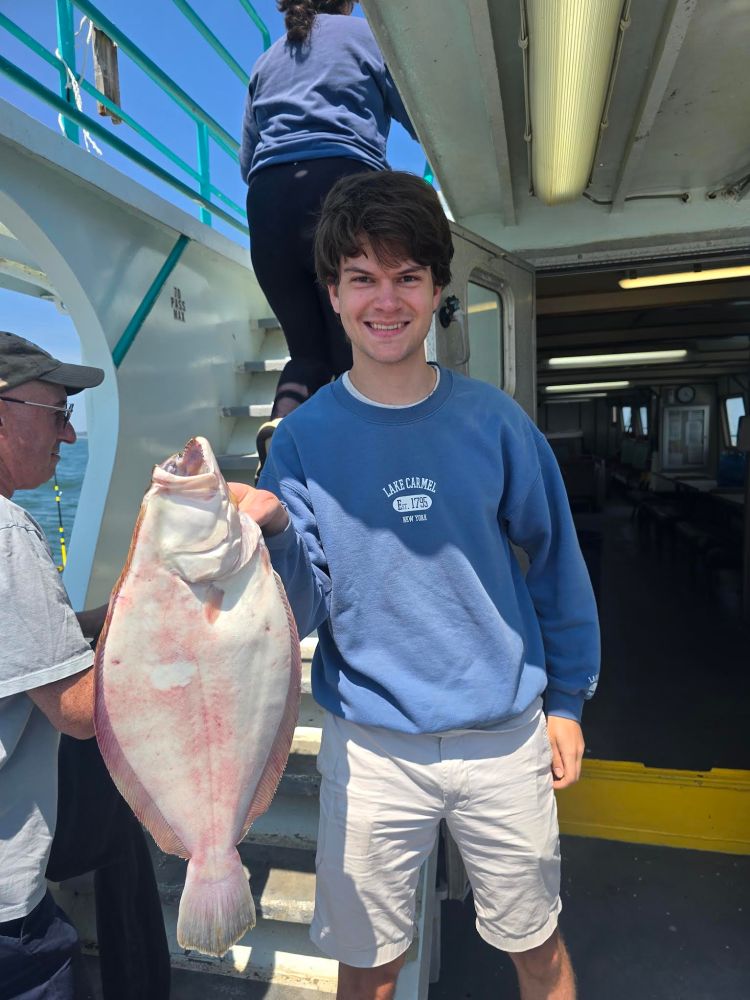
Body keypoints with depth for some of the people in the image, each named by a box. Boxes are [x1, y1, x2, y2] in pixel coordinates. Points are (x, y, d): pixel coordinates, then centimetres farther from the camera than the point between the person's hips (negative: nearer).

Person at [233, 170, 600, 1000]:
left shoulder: (493, 420, -6)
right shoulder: (305, 436, -7)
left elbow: (554, 559, 4)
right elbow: (297, 616, -8)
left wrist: (567, 699, 6)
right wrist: (272, 531, -27)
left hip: (506, 736, 1)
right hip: (370, 749, 0)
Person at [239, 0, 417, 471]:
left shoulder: (267, 61, 30)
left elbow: (247, 160, 28)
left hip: (268, 201, 4)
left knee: (309, 351, 9)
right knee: (359, 352, -5)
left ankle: (278, 430, -16)